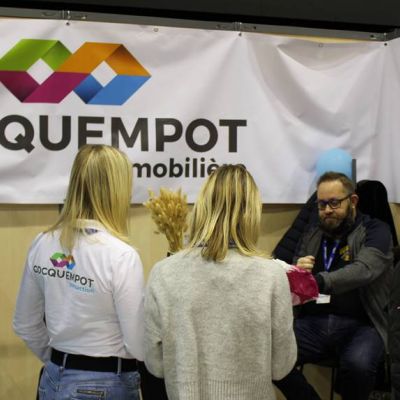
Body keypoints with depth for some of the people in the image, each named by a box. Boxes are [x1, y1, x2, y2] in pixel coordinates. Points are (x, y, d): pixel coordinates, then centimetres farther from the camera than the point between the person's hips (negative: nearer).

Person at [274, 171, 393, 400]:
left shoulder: (375, 231, 1)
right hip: (313, 322, 4)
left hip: (360, 324, -4)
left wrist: (317, 282, -36)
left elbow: (363, 270, -19)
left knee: (357, 364, -35)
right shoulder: (311, 235, 16)